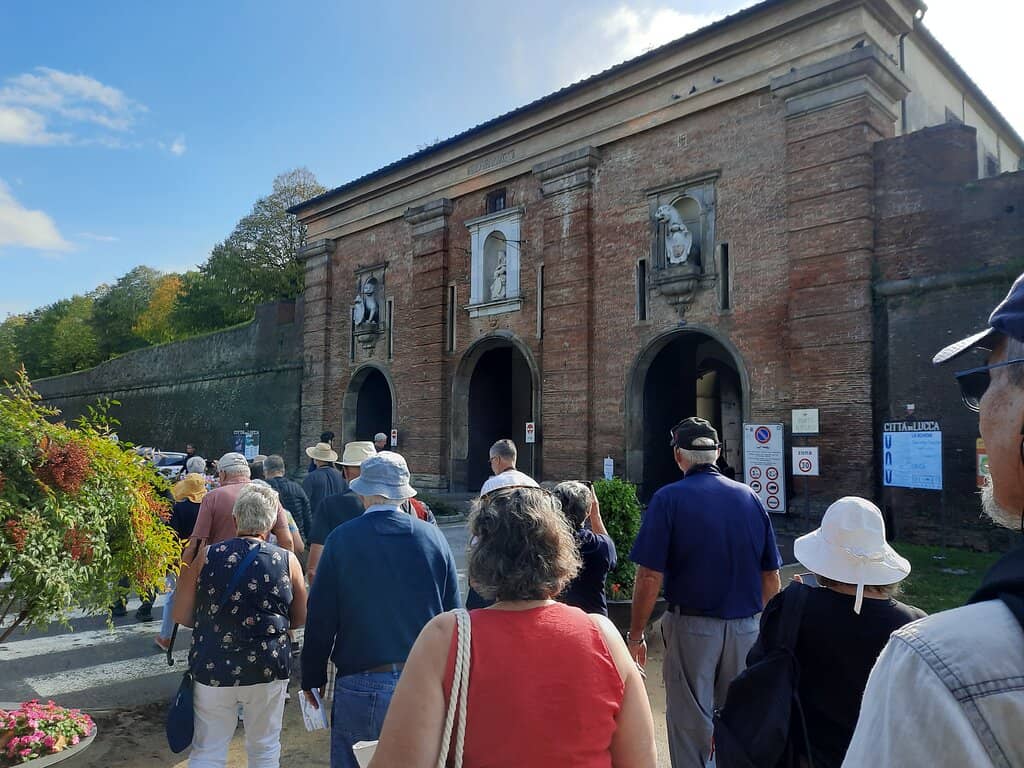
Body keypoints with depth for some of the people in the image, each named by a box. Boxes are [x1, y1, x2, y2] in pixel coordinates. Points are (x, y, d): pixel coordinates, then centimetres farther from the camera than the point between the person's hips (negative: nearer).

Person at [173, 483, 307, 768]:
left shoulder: (204, 557, -6)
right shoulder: (287, 561, -8)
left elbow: (181, 615, -1)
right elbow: (300, 618, 2)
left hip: (213, 669, 1)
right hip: (268, 670, 0)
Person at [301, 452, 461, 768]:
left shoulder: (341, 539, -8)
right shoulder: (434, 537, -3)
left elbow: (321, 618, -4)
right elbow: (453, 614, 4)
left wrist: (312, 679, 8)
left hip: (361, 685, -2)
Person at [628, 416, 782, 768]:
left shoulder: (669, 499, -11)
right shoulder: (750, 498, 2)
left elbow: (650, 577, -15)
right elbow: (771, 577, 6)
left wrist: (635, 635, -5)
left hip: (692, 626, -4)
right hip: (746, 628, 4)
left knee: (690, 723, 10)